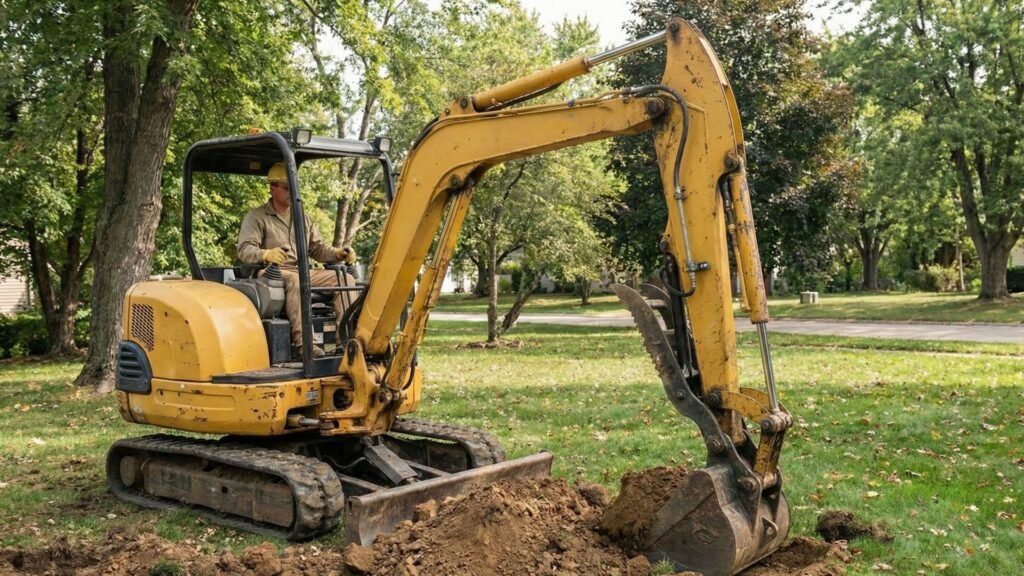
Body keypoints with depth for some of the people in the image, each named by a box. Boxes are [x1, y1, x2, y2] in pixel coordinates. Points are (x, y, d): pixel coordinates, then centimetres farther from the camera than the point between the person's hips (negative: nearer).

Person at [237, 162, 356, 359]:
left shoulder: (303, 218, 23)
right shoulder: (256, 217, 3)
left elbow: (317, 248, 21)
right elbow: (244, 250, -9)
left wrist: (338, 253, -1)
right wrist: (266, 254, -32)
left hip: (303, 272, 6)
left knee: (345, 279, -12)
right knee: (294, 279, -40)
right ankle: (303, 342, -46)